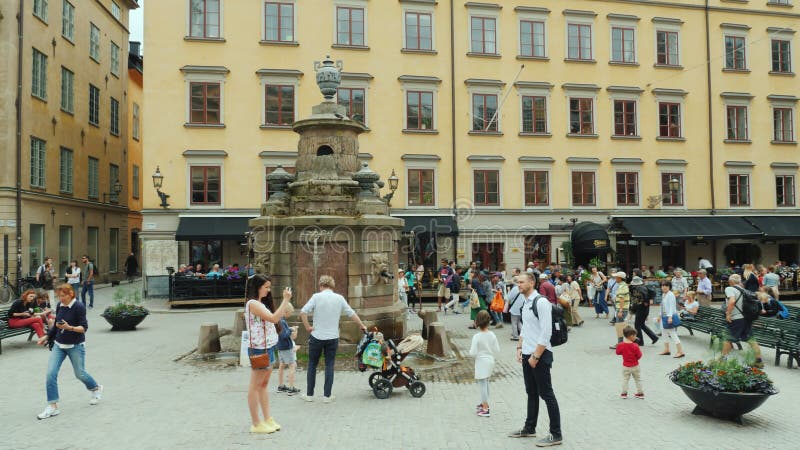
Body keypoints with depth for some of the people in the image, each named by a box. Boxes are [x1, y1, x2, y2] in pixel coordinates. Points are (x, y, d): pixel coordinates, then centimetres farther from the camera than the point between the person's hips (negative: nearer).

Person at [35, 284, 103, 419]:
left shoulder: (79, 307, -16)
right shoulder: (59, 306, 3)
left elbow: (84, 327, -18)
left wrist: (69, 327, -33)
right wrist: (46, 336, 17)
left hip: (75, 346, -5)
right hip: (59, 345, 5)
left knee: (80, 374, 6)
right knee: (51, 373, -6)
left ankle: (96, 389, 36)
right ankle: (52, 407, 2)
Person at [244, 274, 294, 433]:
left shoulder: (261, 303, 16)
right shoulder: (253, 303, -16)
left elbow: (273, 320, 12)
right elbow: (273, 318, -26)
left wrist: (283, 312, 4)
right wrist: (286, 299, -22)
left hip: (268, 347, 10)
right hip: (259, 349, -10)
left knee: (264, 384, 14)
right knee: (255, 386, 0)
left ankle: (268, 419, 21)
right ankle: (256, 424, 7)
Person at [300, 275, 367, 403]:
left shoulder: (317, 297, -6)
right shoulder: (339, 298, 1)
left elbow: (303, 312, -15)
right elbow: (352, 313, 6)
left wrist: (308, 327, -5)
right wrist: (362, 325, 18)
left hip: (317, 336, -1)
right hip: (333, 337, 2)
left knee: (312, 365, 12)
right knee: (329, 366, 8)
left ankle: (309, 394, 17)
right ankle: (327, 396, 9)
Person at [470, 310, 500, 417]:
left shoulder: (477, 337, -19)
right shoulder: (492, 335, -4)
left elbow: (473, 353, -19)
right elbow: (497, 351, 1)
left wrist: (470, 350, 2)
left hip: (481, 362, -6)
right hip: (490, 361, 6)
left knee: (482, 384, 1)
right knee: (485, 383, 22)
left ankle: (485, 409, 3)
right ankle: (484, 403, 38)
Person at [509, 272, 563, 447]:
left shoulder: (541, 302, -17)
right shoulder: (525, 303, 12)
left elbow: (546, 332, -22)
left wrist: (535, 356, -20)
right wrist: (520, 348, 14)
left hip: (540, 355, -9)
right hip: (527, 354, 9)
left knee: (547, 394, -2)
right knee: (531, 393, 18)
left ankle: (556, 435, 8)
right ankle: (529, 429, 30)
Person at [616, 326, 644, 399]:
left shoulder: (621, 345, -14)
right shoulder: (635, 346, -21)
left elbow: (618, 352, 0)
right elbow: (639, 356, -14)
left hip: (626, 366, 1)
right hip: (635, 366, -1)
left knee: (625, 379, 15)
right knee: (638, 379, 16)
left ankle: (624, 393, 17)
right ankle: (640, 393, 24)